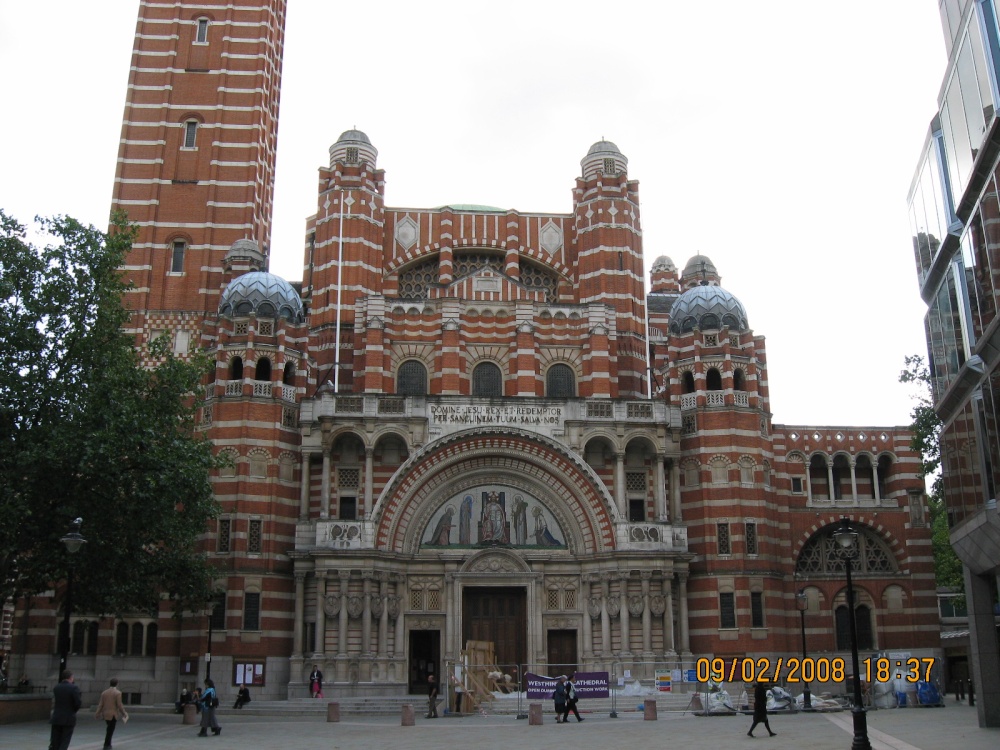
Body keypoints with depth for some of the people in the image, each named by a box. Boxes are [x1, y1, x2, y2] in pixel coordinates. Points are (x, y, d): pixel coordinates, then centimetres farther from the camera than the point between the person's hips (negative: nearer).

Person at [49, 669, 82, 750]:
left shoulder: (56, 688, 4)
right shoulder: (74, 688, -11)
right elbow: (78, 703, -16)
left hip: (56, 718, 4)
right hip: (69, 719, -4)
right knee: (64, 743, 2)